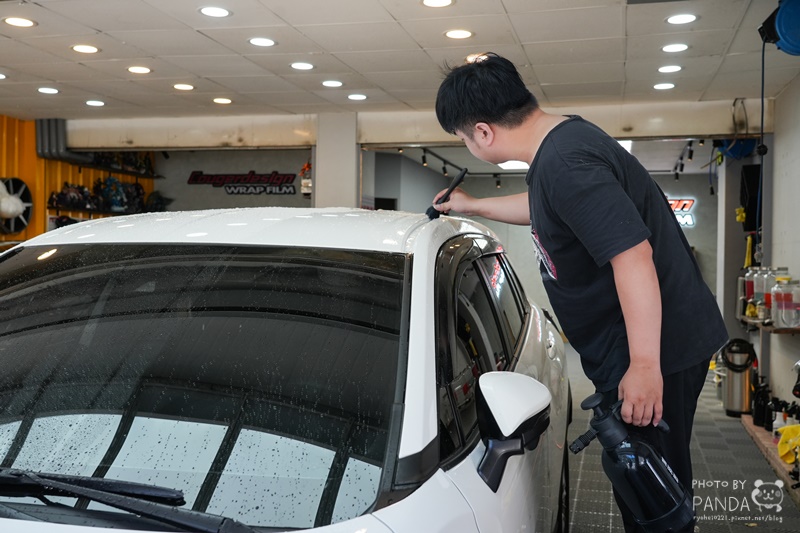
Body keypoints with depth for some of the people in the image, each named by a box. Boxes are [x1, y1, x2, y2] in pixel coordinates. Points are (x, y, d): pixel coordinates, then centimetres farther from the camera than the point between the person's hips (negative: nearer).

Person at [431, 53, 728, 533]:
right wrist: (472, 206, 39)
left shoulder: (565, 164, -24)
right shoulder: (565, 139, 10)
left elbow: (632, 256, -29)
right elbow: (542, 209, 30)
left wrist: (644, 365, -27)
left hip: (655, 350, -10)